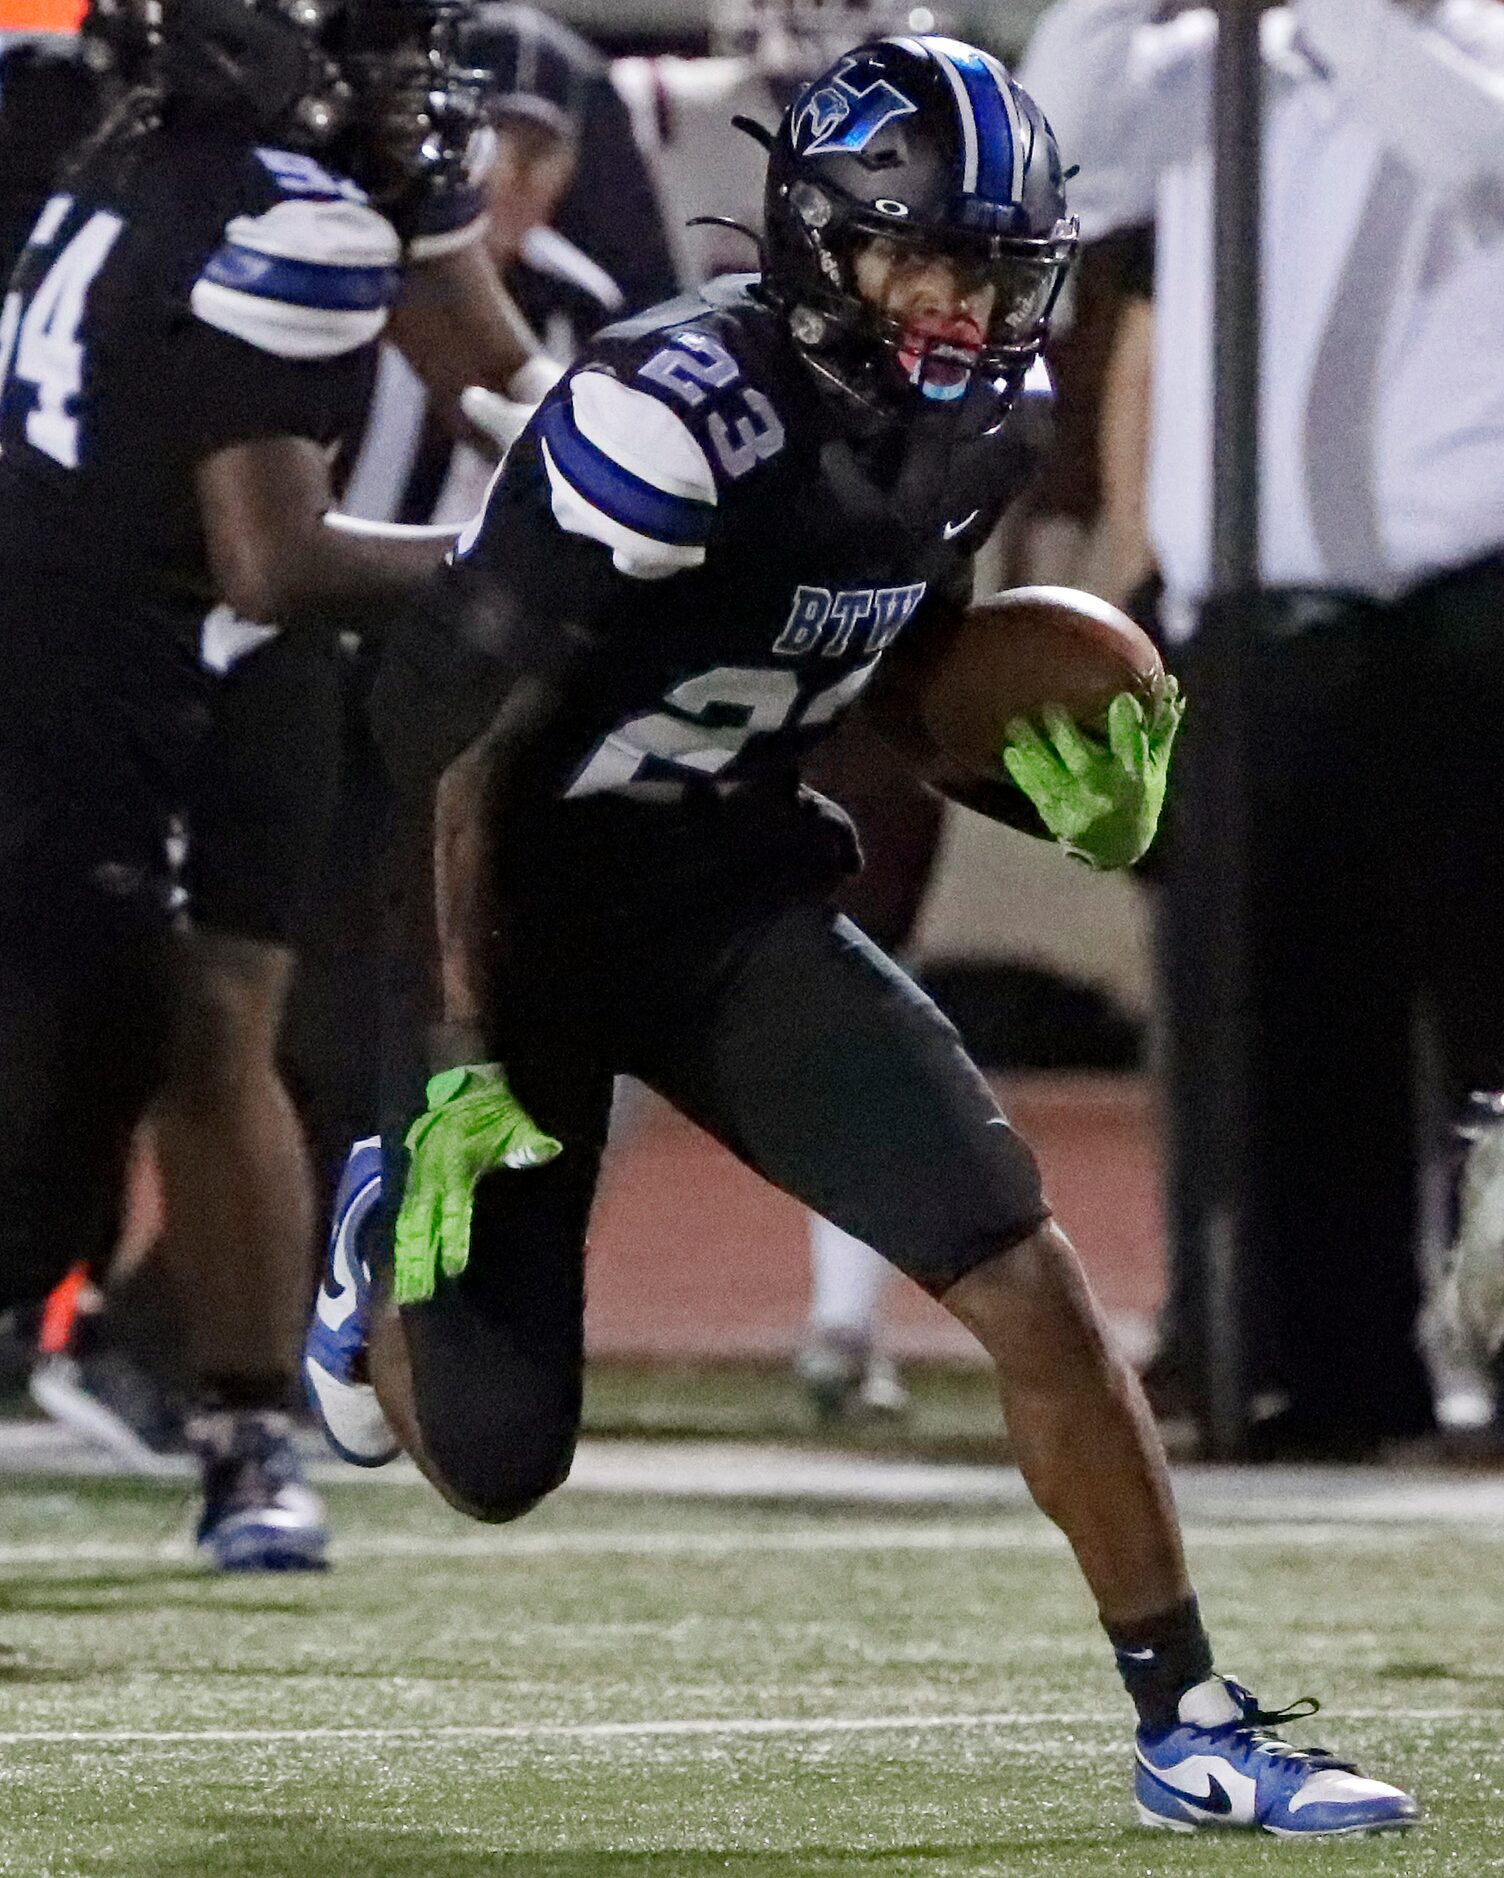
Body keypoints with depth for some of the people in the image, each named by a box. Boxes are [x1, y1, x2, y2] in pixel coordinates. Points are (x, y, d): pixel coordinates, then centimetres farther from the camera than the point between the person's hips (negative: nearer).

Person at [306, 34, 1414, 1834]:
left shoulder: (964, 428, -3)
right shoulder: (670, 417, -27)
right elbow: (472, 738, -21)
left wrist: (1061, 778, -9)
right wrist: (466, 1059, -21)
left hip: (735, 904, 6)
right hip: (519, 920, -6)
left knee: (1028, 1273, -10)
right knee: (496, 1467, -1)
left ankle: (1192, 1730, -4)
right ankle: (392, 1242, 36)